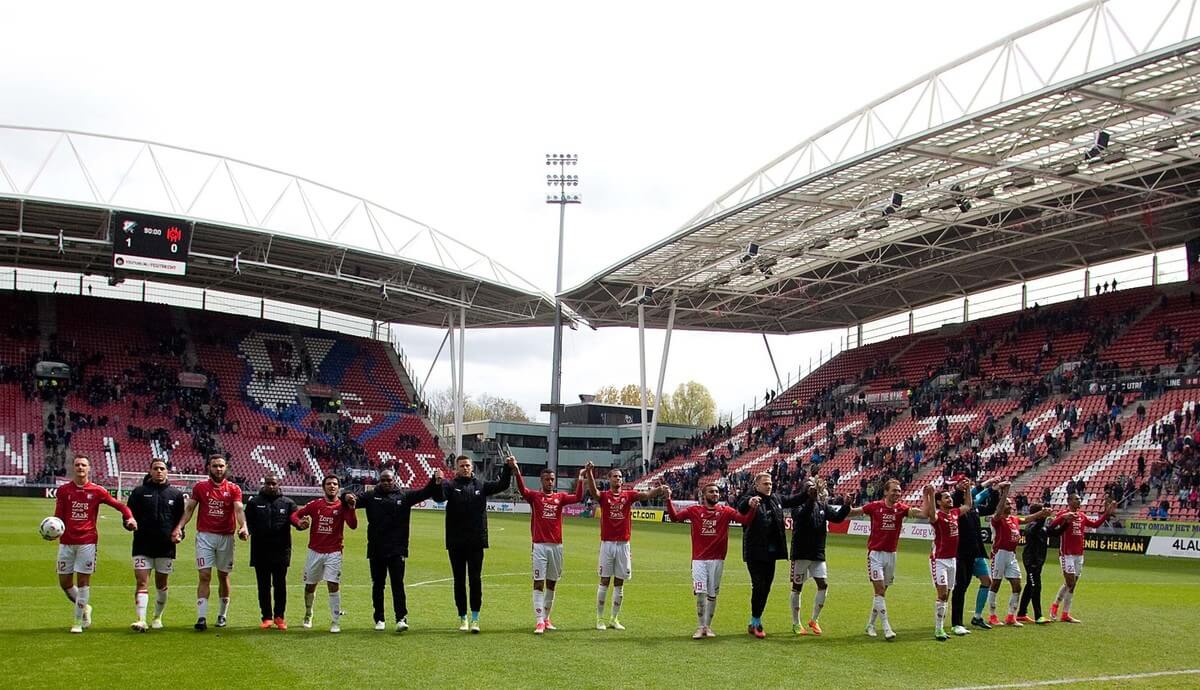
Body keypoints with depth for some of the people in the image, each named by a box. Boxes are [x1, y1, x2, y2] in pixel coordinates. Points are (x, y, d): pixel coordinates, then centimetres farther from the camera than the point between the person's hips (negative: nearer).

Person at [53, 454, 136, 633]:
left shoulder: (97, 491, 2)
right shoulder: (63, 490, 5)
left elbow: (120, 505, 8)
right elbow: (58, 517, 6)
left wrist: (129, 518, -10)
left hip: (88, 541, -2)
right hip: (66, 541, 2)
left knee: (83, 580, -3)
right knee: (64, 582, 4)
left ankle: (78, 621, 6)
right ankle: (84, 608, 29)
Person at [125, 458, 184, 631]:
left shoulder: (176, 494, 8)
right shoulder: (139, 492, 4)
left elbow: (181, 518, 13)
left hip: (166, 546, 2)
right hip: (143, 545, -2)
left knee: (161, 585, 11)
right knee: (141, 583, -11)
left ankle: (157, 617, 27)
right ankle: (141, 620, -17)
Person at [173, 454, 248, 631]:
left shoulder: (233, 489, 3)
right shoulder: (200, 487, 4)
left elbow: (239, 510, -10)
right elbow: (189, 509, 1)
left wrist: (243, 527, -28)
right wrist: (179, 527, -13)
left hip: (226, 537, 1)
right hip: (205, 535, -1)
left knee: (223, 577, 11)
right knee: (204, 576, -8)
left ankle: (223, 614, 24)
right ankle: (201, 617, -11)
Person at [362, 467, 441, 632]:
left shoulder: (404, 496, 6)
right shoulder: (371, 496, 8)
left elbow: (425, 492, 1)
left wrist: (435, 480, -15)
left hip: (397, 549, -2)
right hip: (376, 549, 2)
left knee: (398, 584, -6)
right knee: (377, 585, 9)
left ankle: (401, 618, -8)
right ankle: (379, 619, 19)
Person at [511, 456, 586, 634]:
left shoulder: (560, 497, 9)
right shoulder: (534, 496, 1)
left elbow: (578, 498, -7)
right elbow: (522, 489, -18)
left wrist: (581, 478, -16)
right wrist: (515, 470, -33)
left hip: (556, 546, 3)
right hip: (540, 546, -3)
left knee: (551, 584, 11)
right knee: (538, 584, -7)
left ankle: (546, 618, 22)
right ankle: (540, 621, -9)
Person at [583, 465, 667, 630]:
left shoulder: (629, 495, 5)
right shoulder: (603, 496, -1)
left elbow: (646, 495, -10)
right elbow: (593, 491, -22)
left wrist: (660, 489, -30)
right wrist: (589, 473, -39)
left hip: (623, 544, 2)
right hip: (607, 544, -2)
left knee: (619, 583, 8)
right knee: (604, 581, 1)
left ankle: (614, 619, 17)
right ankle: (600, 618, 9)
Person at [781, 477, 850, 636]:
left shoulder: (822, 505, 7)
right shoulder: (798, 505, -8)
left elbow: (837, 517, -2)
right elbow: (801, 516, -28)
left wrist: (846, 506, -18)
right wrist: (811, 500, -38)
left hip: (818, 553, 4)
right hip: (800, 553, -4)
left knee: (823, 585, -3)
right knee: (797, 587, 4)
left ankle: (814, 620, 13)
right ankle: (796, 623, 16)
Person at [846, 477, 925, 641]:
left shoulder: (901, 508, -2)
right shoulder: (875, 506, -6)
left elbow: (921, 513, -16)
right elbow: (853, 512, 3)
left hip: (891, 554, 4)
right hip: (875, 553, -4)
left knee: (882, 591, 12)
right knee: (880, 589, -12)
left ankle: (870, 624, 26)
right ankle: (886, 628, -14)